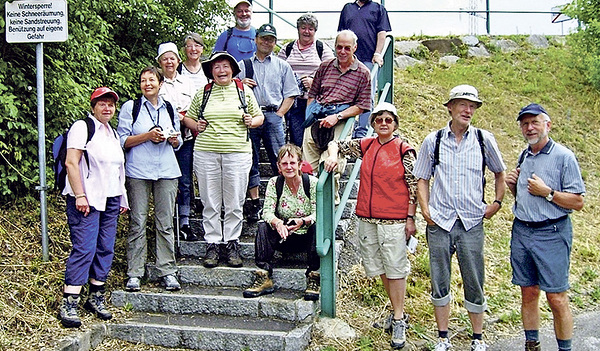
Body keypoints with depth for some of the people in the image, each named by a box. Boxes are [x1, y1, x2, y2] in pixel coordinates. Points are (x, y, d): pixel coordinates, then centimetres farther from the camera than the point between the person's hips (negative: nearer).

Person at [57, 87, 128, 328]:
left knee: (105, 249, 6)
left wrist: (122, 199, 20)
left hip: (110, 200, 8)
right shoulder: (82, 128, -4)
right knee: (84, 249, -12)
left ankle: (96, 297, 15)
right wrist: (80, 196, -19)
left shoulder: (112, 132, 19)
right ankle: (68, 304, -10)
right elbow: (71, 163, -12)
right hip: (86, 200, -7)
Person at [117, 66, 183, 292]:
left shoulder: (169, 108, 16)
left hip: (167, 171, 3)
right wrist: (148, 136, -12)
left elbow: (178, 143, 22)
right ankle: (134, 274, 3)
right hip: (138, 172, -2)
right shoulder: (130, 107, 6)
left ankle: (167, 271, 7)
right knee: (138, 223, -3)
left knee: (165, 223, 1)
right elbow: (123, 141, 0)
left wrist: (174, 140, -1)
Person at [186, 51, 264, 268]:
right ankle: (212, 244, 13)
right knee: (210, 202, 4)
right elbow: (188, 117, 22)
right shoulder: (202, 94, 11)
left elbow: (259, 117, 19)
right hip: (206, 153, 1)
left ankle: (232, 243, 13)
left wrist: (252, 121, -3)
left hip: (238, 153, -1)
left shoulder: (244, 91, 10)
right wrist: (196, 126, 2)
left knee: (234, 203, 2)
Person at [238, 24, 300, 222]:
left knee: (280, 160, -6)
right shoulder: (243, 65, 16)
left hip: (273, 116, -1)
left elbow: (290, 94, 11)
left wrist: (279, 114, -1)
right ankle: (254, 203, 8)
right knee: (250, 160, 1)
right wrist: (241, 85, -4)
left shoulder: (282, 66, 16)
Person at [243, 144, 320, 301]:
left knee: (317, 227, -33)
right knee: (263, 227, -23)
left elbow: (318, 213, -15)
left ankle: (314, 279, -28)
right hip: (284, 239, 2)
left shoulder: (312, 183, -8)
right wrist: (277, 223, -35)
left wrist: (303, 221, -37)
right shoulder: (274, 183, -1)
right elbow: (267, 212, -11)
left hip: (307, 237, -2)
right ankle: (264, 279, -25)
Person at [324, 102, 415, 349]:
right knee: (380, 266, 13)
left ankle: (398, 320, 10)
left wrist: (410, 218, -7)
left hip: (394, 219, -5)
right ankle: (398, 312, 28)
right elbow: (337, 143, 19)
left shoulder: (404, 150, -4)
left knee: (395, 268, -1)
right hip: (367, 218, 5)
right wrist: (333, 156, -3)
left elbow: (413, 186, -5)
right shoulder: (366, 146, 8)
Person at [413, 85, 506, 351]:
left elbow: (500, 172, 18)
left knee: (475, 283, 5)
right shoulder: (433, 141, 4)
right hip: (439, 221, 0)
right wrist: (425, 210, 0)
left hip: (472, 222, 0)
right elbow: (422, 179, 10)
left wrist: (497, 202, 9)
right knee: (439, 282, 7)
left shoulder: (484, 140, 4)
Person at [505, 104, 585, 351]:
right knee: (528, 293, 11)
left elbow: (577, 202, -10)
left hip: (552, 234, -6)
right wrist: (513, 186, 4)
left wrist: (547, 192, -17)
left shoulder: (564, 157, -7)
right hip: (521, 231, 6)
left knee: (556, 298, -3)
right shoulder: (523, 157, 13)